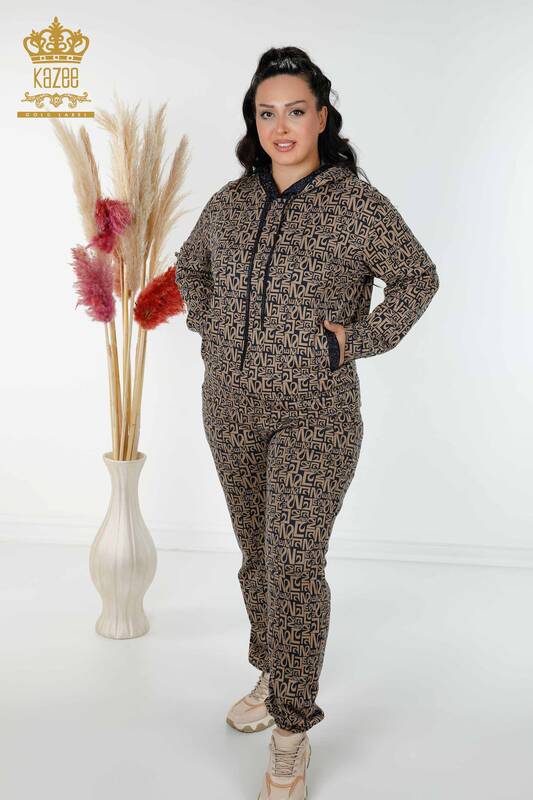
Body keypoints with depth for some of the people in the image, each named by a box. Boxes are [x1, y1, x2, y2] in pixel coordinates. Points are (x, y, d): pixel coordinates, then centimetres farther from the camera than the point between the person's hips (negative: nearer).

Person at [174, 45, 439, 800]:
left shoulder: (358, 203, -9)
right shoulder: (230, 202, 4)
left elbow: (418, 279, 1)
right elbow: (190, 265, 22)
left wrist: (360, 340, -9)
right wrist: (209, 327, 9)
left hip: (315, 411, -5)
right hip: (231, 404, 5)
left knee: (294, 562, -8)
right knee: (257, 551, 16)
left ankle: (292, 733, 7)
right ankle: (274, 673, 37)